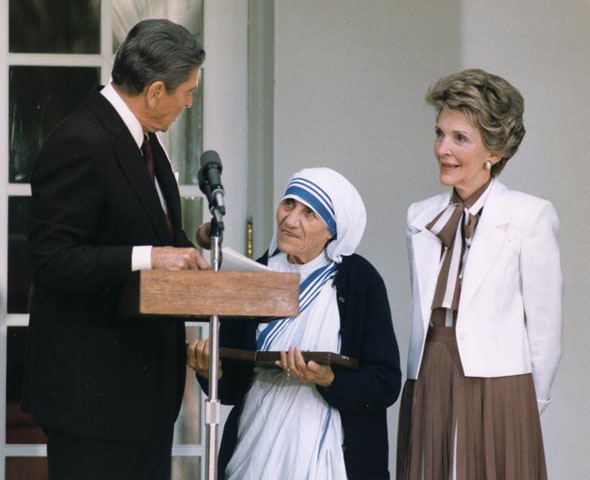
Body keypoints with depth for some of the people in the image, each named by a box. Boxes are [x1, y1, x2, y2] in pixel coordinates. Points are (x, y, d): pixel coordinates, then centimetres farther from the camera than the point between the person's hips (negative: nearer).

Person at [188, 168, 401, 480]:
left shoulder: (360, 280, -6)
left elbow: (386, 384, -9)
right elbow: (232, 388, 7)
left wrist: (329, 381, -24)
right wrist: (211, 371, -13)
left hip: (328, 455, -3)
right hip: (256, 451, 3)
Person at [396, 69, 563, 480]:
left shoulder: (530, 216, -3)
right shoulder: (421, 217, 14)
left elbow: (545, 328, -3)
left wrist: (526, 409, 1)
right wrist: (428, 391, 9)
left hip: (496, 390, -5)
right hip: (427, 392, 5)